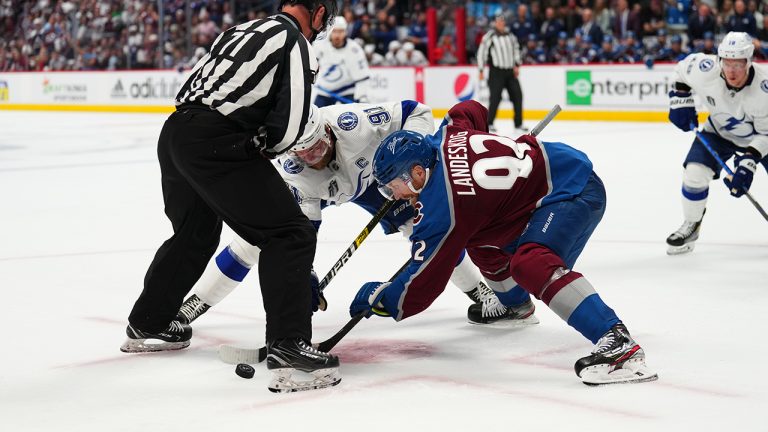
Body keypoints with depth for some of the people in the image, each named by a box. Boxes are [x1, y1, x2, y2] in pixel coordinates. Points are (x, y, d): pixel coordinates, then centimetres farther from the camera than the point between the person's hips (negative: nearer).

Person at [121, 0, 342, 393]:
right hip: (216, 145, -9)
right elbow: (289, 127, -10)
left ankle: (147, 324, 44)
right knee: (289, 234, -4)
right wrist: (261, 146, 11)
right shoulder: (296, 43, -1)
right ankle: (288, 347, -15)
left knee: (196, 233, 29)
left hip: (175, 133, 9)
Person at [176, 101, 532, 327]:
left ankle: (484, 294, 2)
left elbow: (417, 112, -31)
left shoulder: (353, 122, -42)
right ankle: (188, 308, -3)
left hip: (369, 173, 0)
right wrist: (305, 277, -42)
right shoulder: (291, 173, -37)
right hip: (313, 190, 0)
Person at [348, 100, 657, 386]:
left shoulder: (441, 208, -21)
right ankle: (515, 304, 52)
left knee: (530, 263, -33)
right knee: (482, 243, 24)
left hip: (573, 192, -11)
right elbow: (472, 111, 23)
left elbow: (422, 283, -13)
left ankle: (617, 342, -41)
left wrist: (378, 298, 4)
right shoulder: (445, 137, -2)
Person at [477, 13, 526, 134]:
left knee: (517, 96, 1)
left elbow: (516, 50, 19)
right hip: (496, 71, -6)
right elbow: (481, 52, -6)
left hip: (510, 71, 6)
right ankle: (488, 123, -1)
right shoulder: (489, 36, -7)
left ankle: (518, 125, 8)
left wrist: (517, 65, 7)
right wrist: (481, 71, -8)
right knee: (496, 97, -12)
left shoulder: (510, 36, 12)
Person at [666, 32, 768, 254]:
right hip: (719, 131, 2)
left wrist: (750, 159, -36)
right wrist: (680, 99, -9)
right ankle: (690, 226, 10)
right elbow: (683, 69, -4)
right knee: (694, 173, -14)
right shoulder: (705, 69, -30)